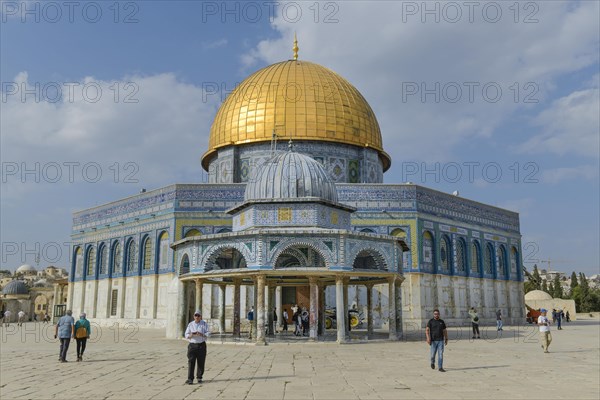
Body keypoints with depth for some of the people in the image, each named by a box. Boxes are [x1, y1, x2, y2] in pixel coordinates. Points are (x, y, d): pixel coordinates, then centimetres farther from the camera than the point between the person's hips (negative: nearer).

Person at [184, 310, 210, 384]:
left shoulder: (204, 324, 5)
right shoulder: (190, 324, 8)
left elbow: (208, 333, -1)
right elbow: (186, 335, 6)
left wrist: (201, 334, -19)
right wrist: (191, 335, -17)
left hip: (201, 345, 0)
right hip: (192, 345, 0)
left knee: (201, 363, 5)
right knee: (191, 362, -8)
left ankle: (199, 377, 18)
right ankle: (190, 379, -8)